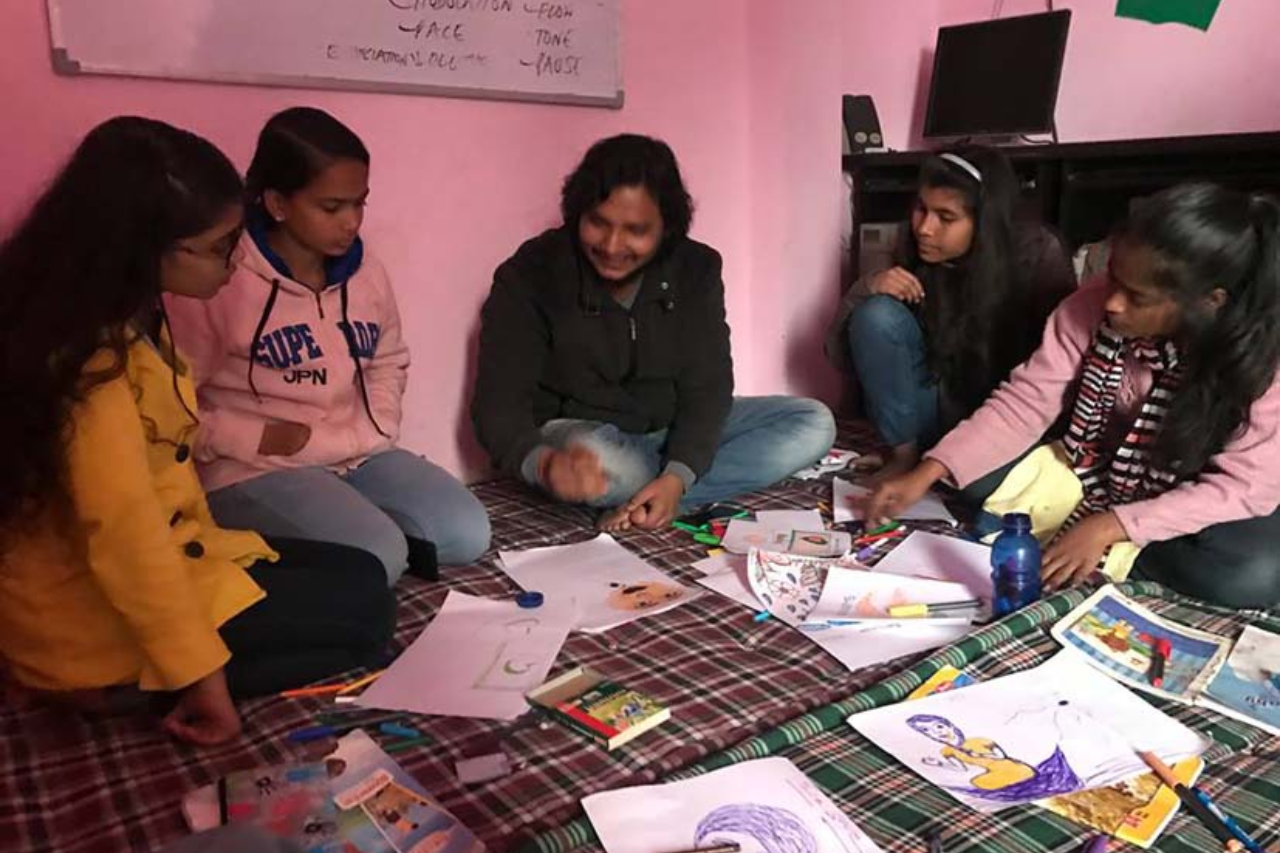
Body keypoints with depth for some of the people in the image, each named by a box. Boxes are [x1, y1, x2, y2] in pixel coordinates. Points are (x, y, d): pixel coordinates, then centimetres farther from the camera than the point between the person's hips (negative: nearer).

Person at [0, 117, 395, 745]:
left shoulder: (124, 319, 2)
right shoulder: (95, 361, -28)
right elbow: (125, 540, -29)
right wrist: (202, 674, -23)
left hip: (157, 552, 9)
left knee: (358, 575, 11)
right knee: (364, 614, -6)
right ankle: (111, 686, -4)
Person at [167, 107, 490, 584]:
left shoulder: (366, 272, 4)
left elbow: (389, 362, 18)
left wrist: (374, 428, 1)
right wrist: (261, 438, -17)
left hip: (358, 454, 7)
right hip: (254, 470, -6)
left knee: (469, 533, -7)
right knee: (374, 561, -27)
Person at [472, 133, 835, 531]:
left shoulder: (696, 269, -8)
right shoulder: (530, 276, -17)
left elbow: (706, 387, -11)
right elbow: (499, 403, -21)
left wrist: (678, 475, -30)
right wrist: (543, 463, -44)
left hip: (673, 431, 4)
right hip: (581, 435, -4)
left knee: (814, 423, -13)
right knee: (599, 459, -40)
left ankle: (638, 505, -23)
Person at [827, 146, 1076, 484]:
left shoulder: (1037, 254, -15)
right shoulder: (916, 255, -10)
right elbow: (839, 352, -6)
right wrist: (867, 289, -24)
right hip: (936, 401, 3)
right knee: (877, 315, -24)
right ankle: (904, 453, -10)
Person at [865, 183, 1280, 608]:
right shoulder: (1092, 307, -22)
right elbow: (1023, 403, -19)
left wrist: (1110, 526, -36)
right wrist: (928, 473, -30)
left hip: (1201, 506, 0)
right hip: (1098, 473, 1)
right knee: (979, 476, -19)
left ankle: (1111, 554, -10)